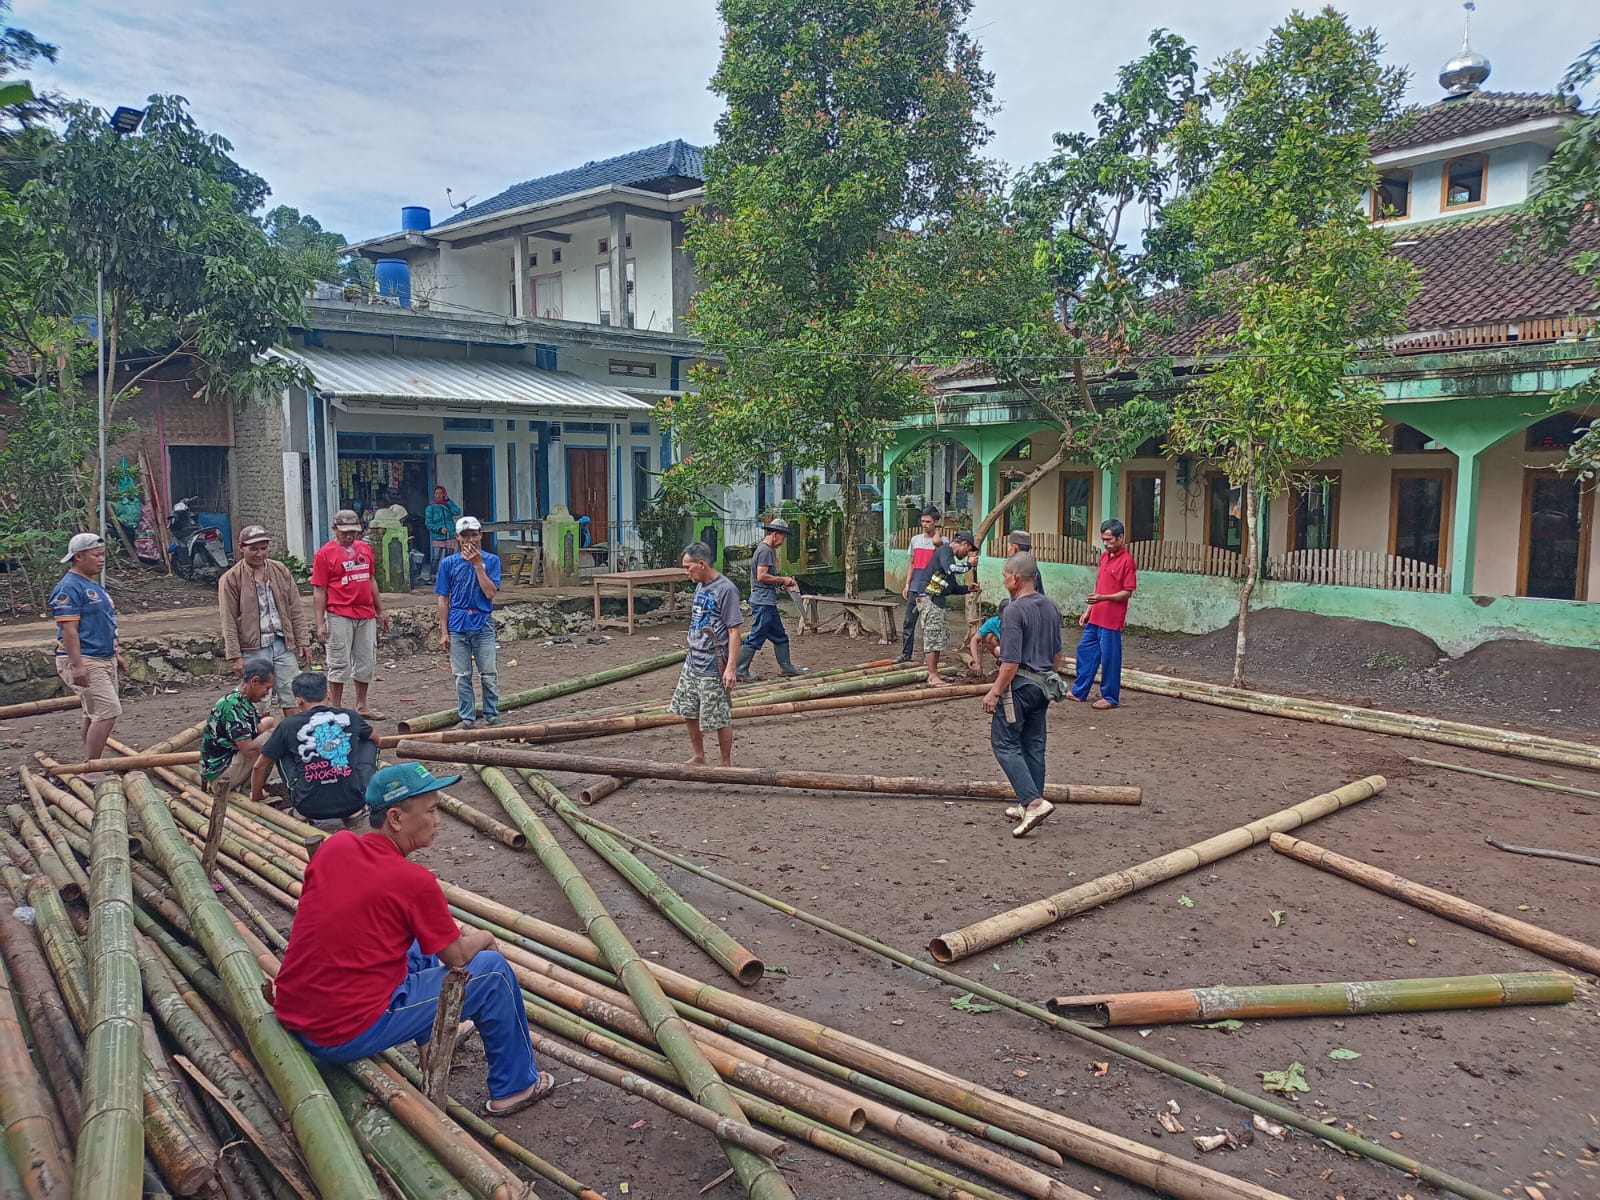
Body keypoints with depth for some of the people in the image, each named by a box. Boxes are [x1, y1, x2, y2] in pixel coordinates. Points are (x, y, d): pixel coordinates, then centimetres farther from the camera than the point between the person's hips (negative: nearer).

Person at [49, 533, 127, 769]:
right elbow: (69, 630, -21)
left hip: (104, 659, 10)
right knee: (109, 712, -15)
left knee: (95, 715, 14)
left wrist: (116, 654, 25)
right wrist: (77, 665, -26)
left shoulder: (95, 585, 16)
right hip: (83, 661, -10)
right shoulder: (69, 587, -14)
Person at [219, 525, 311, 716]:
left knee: (292, 699, 6)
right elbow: (228, 622, -5)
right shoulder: (230, 579, -4)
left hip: (284, 644, 3)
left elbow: (296, 609, 10)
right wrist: (236, 656, -9)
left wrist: (303, 641, 6)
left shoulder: (281, 571, 8)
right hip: (253, 649, -3)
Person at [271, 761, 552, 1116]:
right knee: (492, 969, 2)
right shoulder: (413, 880, -19)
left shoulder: (334, 846, -1)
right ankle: (515, 1087, 17)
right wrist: (484, 938, 16)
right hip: (350, 1036, -7)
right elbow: (457, 957, -7)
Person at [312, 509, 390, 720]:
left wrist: (380, 611, 19)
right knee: (340, 664, -1)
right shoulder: (325, 553, -5)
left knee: (366, 663, 11)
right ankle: (336, 710, 8)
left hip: (366, 615, 6)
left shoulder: (365, 549, 11)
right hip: (339, 616, -5)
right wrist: (320, 623, -10)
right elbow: (319, 591, -6)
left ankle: (361, 706, 23)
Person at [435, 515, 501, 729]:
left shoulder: (491, 560, 1)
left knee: (489, 675, 2)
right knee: (462, 677, 6)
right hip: (457, 626, 1)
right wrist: (444, 632, 1)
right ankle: (466, 718, 15)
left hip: (483, 625, -1)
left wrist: (478, 565, -14)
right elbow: (443, 599, 5)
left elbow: (490, 593, -9)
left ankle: (492, 715, 14)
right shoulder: (449, 563, 3)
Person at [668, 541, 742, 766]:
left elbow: (734, 631, -18)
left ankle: (726, 764, 17)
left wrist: (731, 667, -21)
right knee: (688, 711, 16)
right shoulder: (700, 586, 8)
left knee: (719, 718, 1)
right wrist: (692, 654, 19)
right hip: (692, 663, 8)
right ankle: (698, 756, 34)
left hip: (713, 668, -8)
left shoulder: (726, 589, -17)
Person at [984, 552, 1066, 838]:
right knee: (1033, 745, 13)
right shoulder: (1051, 607, 8)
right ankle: (1029, 805, 20)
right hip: (1043, 685, 9)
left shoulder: (1014, 610, -19)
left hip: (1019, 685, -8)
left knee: (1004, 743, -1)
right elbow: (1057, 654, 16)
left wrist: (994, 692, -14)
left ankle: (1034, 801, -13)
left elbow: (1011, 661, -22)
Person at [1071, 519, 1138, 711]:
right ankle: (1079, 692, 24)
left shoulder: (1126, 560, -13)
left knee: (1109, 658, 0)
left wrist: (1103, 598, -25)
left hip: (1111, 620, -8)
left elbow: (1128, 592, -14)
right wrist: (1088, 611, 17)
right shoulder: (1104, 557, 12)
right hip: (1095, 618, 9)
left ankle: (1110, 698, 12)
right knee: (1085, 651, 13)